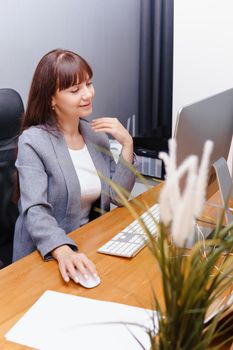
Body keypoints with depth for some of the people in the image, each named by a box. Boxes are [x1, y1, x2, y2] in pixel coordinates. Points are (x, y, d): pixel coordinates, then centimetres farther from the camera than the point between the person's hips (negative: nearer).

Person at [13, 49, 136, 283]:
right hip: (48, 257, -5)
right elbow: (35, 211, -24)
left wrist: (127, 144, -8)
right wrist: (64, 251, -41)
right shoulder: (33, 141, -13)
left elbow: (119, 196, 3)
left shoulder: (96, 133, 5)